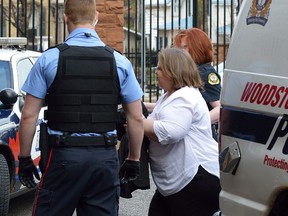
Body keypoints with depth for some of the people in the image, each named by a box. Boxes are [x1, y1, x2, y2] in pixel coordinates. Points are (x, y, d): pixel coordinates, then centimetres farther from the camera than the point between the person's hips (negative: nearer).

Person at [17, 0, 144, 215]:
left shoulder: (49, 59, -1)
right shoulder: (119, 62, 4)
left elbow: (29, 115, -3)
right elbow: (136, 117, 3)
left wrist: (25, 158, 6)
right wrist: (134, 159, 13)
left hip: (64, 156, -2)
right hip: (105, 157, 2)